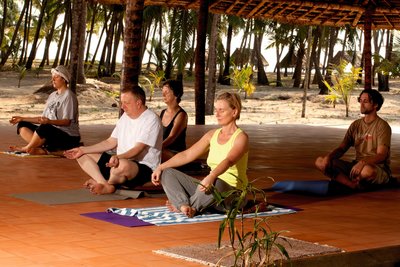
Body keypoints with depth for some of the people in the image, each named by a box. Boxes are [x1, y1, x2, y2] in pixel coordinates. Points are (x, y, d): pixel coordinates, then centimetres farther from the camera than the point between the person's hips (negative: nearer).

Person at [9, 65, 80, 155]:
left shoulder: (69, 96, -7)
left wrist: (49, 121, -32)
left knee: (44, 128, -38)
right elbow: (43, 119, 18)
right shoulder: (52, 95, 17)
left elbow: (67, 122, -16)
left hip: (68, 137, -9)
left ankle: (27, 148, -11)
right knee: (22, 125, -3)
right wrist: (22, 118, 13)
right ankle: (42, 149, -28)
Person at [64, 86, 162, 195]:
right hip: (120, 160, 9)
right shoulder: (125, 116, 13)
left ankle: (105, 183, -7)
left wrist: (118, 157, -40)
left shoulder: (151, 119, -13)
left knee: (123, 165, -43)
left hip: (144, 167, -9)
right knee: (82, 156, 3)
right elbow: (110, 142, 14)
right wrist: (83, 150, 7)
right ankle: (106, 185, -21)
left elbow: (138, 149, -23)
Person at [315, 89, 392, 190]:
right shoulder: (356, 125, 12)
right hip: (357, 166, 7)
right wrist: (329, 156, -13)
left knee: (367, 170, -45)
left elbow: (381, 155, -17)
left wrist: (363, 162, -36)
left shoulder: (382, 126, -7)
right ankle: (355, 185, -25)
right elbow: (342, 148, 10)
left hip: (379, 168, -7)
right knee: (320, 162, -10)